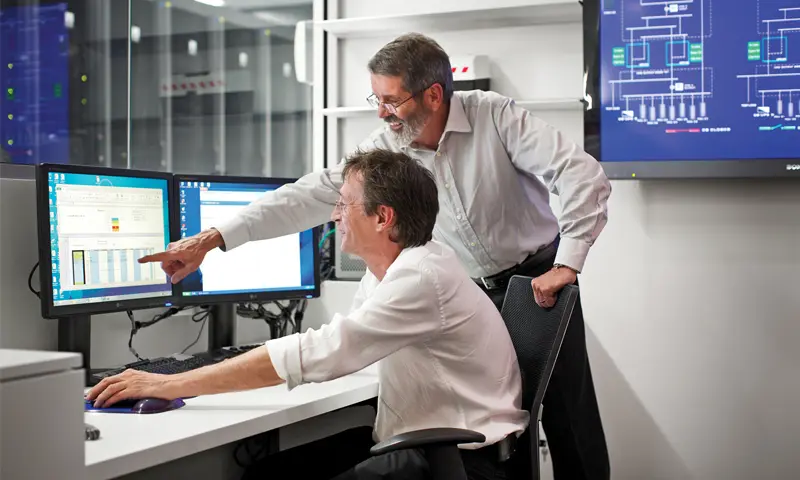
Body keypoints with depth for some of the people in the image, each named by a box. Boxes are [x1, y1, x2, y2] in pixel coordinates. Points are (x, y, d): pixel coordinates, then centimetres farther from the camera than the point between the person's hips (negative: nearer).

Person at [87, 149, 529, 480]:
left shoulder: (421, 277, -21)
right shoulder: (387, 268, 9)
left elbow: (315, 354, -26)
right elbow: (338, 349, 10)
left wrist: (171, 385, -24)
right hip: (423, 443, 8)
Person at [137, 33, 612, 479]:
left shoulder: (495, 116, -19)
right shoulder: (386, 148, -9)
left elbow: (583, 175, -24)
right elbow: (314, 194, -14)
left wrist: (567, 264, -26)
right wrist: (213, 238, -21)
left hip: (537, 278, -3)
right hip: (470, 292, 4)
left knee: (569, 418, 0)